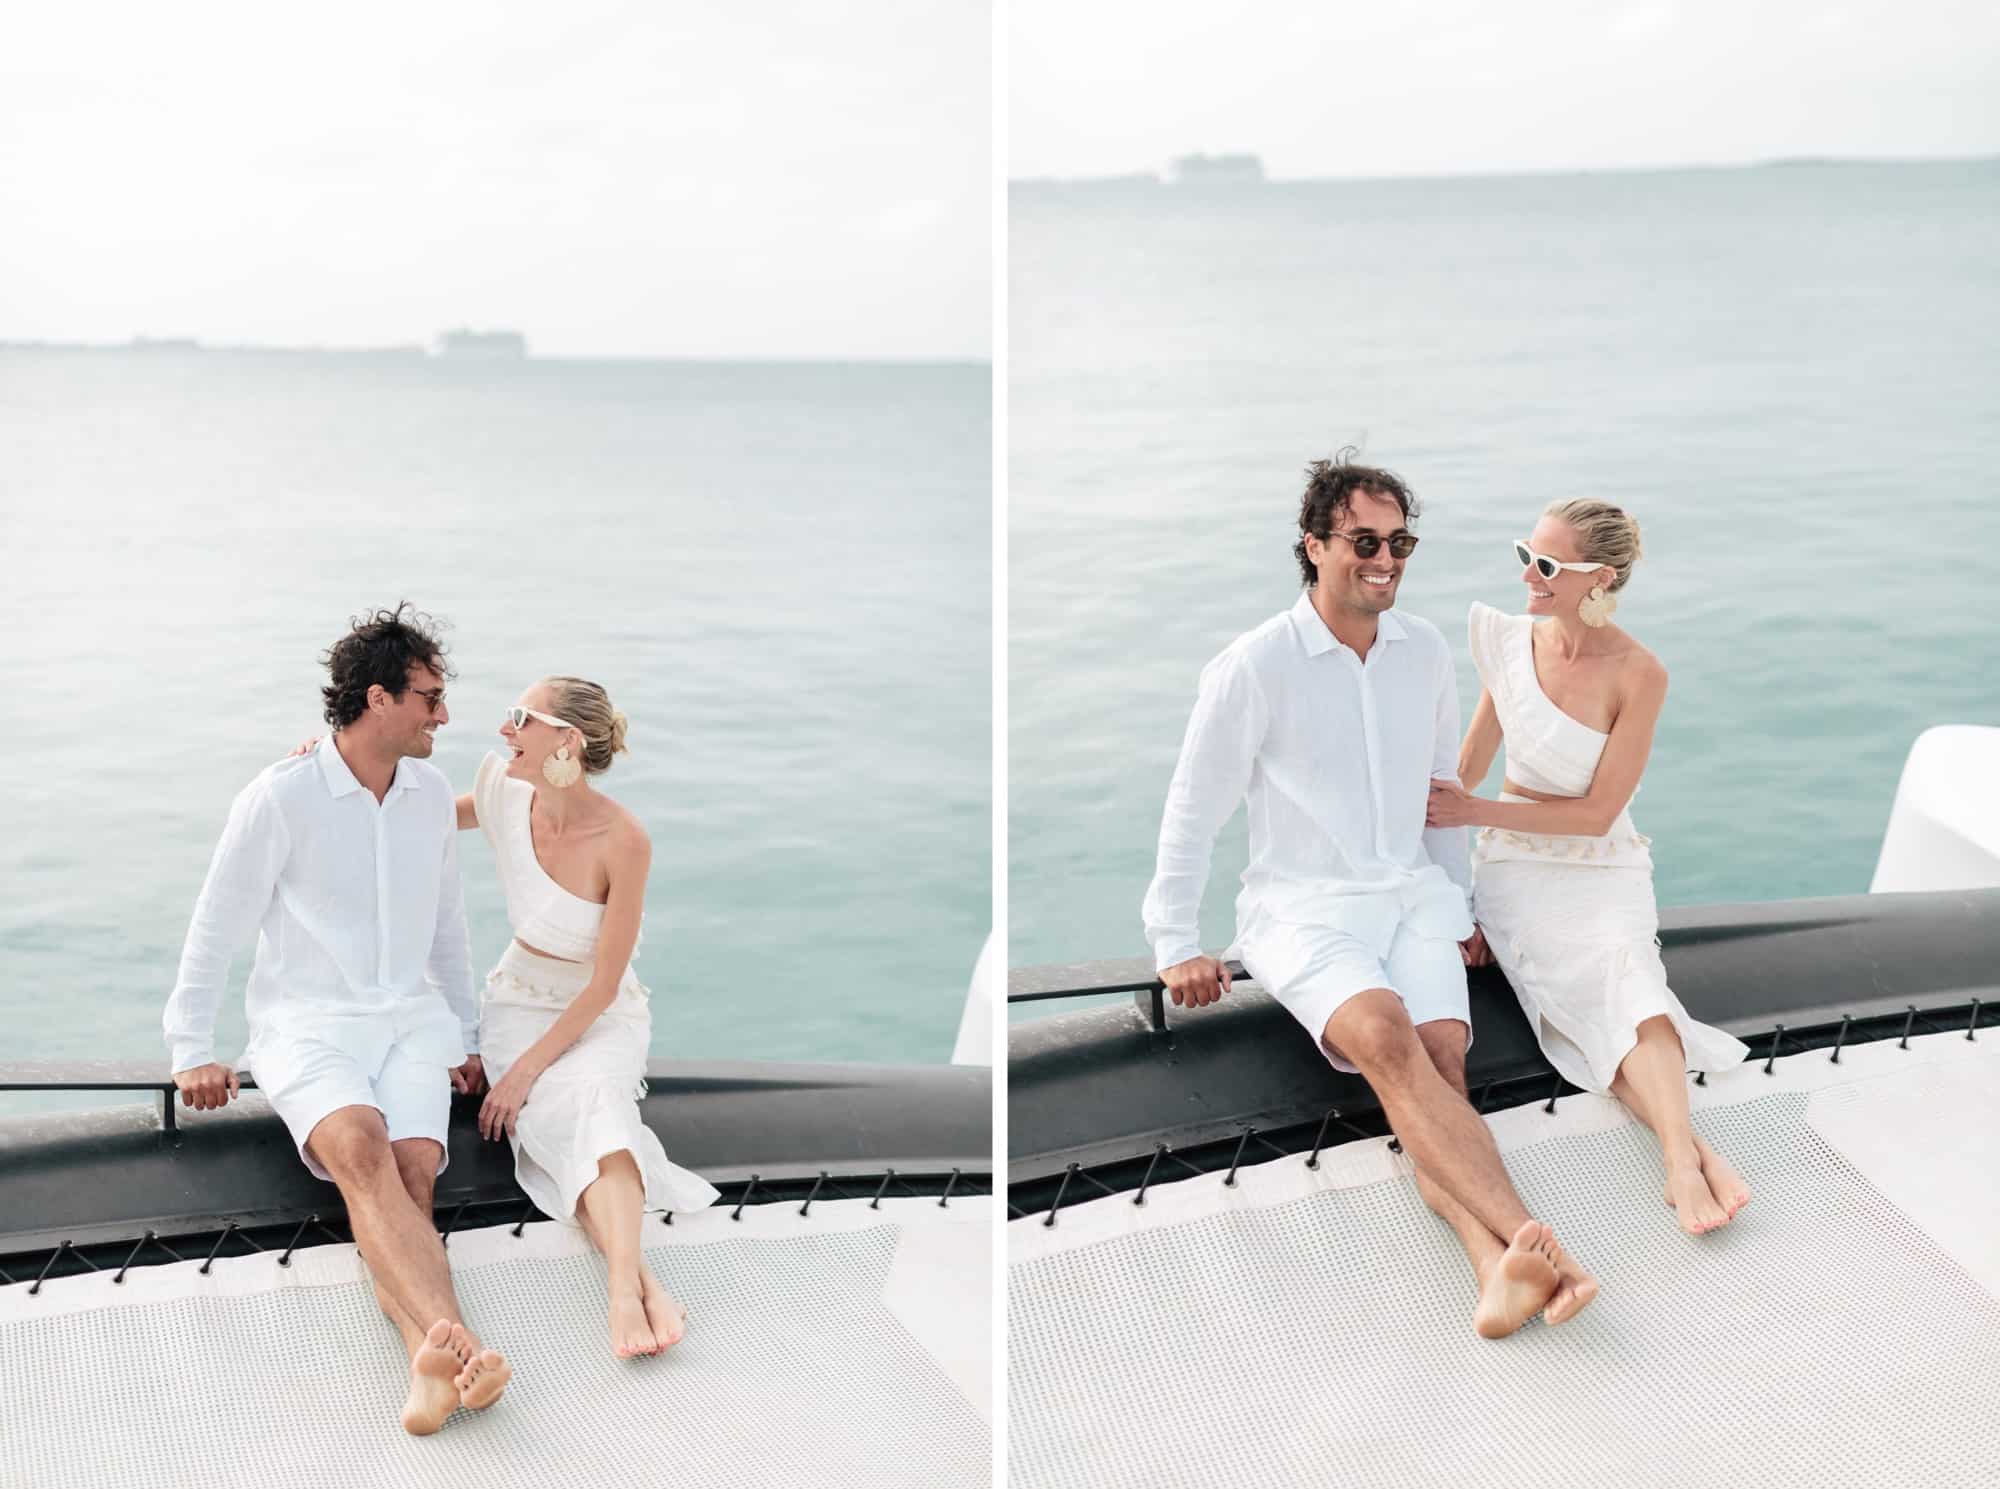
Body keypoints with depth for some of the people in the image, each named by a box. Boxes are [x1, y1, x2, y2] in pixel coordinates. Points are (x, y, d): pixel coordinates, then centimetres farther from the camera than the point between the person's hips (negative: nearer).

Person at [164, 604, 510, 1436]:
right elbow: (215, 930, -1)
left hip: (410, 1022, 4)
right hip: (307, 1029, -4)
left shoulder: (432, 793, 8)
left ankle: (431, 1367, -45)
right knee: (360, 1151, -34)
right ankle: (450, 1336, -51)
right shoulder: (278, 800, -9)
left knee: (412, 1170, -25)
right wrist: (192, 1054, 1)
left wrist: (464, 1037, 21)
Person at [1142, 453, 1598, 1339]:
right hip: (1301, 908, -4)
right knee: (1387, 1037, -32)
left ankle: (1494, 1268, -42)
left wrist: (1459, 904, 22)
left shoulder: (1425, 653, 9)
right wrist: (1175, 946, 2)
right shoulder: (1252, 668, -6)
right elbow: (1192, 812, 0)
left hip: (1411, 894, 4)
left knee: (1442, 1052, -25)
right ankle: (1527, 1240, -44)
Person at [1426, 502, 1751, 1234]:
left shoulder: (1639, 674, -11)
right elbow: (1466, 766, 12)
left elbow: (1597, 814, -10)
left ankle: (1680, 1159, -49)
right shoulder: (1511, 640, 0)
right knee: (1604, 1000, -27)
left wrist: (1475, 812, -11)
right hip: (1517, 873, 1)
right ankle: (1688, 1148, -47)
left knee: (1626, 982, -33)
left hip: (1605, 876, -1)